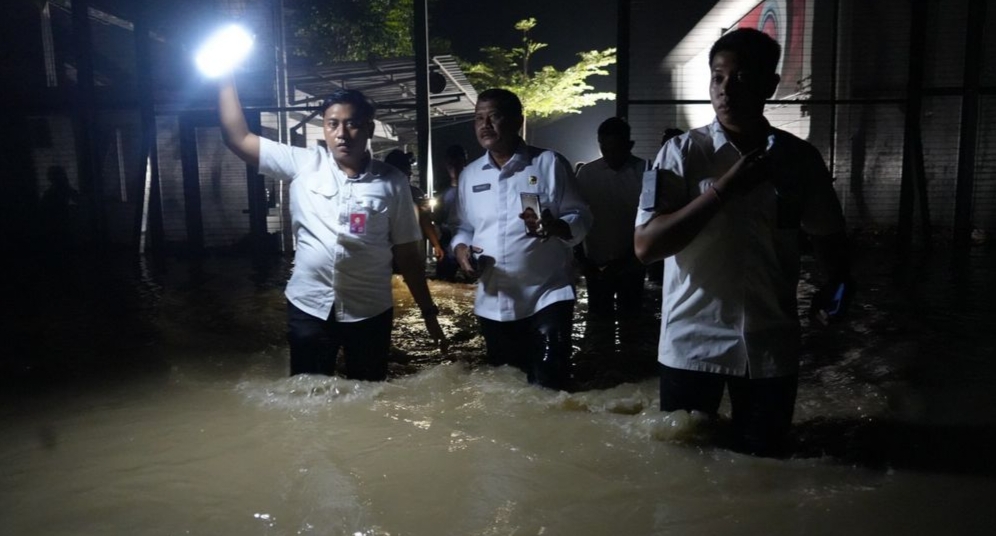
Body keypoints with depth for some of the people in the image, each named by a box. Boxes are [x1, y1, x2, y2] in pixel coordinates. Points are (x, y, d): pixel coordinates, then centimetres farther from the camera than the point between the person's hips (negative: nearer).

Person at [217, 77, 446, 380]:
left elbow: (406, 254, 2)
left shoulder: (391, 183, -2)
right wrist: (227, 77, -3)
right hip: (308, 308, 1)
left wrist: (429, 312, 2)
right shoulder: (302, 165, 0)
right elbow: (237, 138, 1)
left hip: (370, 312, 0)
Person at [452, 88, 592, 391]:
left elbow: (581, 218, -4)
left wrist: (556, 226, -26)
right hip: (494, 303, 5)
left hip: (547, 296, -4)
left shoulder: (549, 164, -4)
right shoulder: (470, 175, 10)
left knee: (548, 388, -9)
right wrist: (460, 247, -5)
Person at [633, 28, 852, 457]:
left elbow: (828, 236, 14)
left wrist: (836, 288, -6)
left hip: (770, 347, 2)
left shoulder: (800, 158, 2)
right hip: (691, 344, -2)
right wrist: (724, 189, -18)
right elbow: (645, 246, -13)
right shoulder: (681, 153, -5)